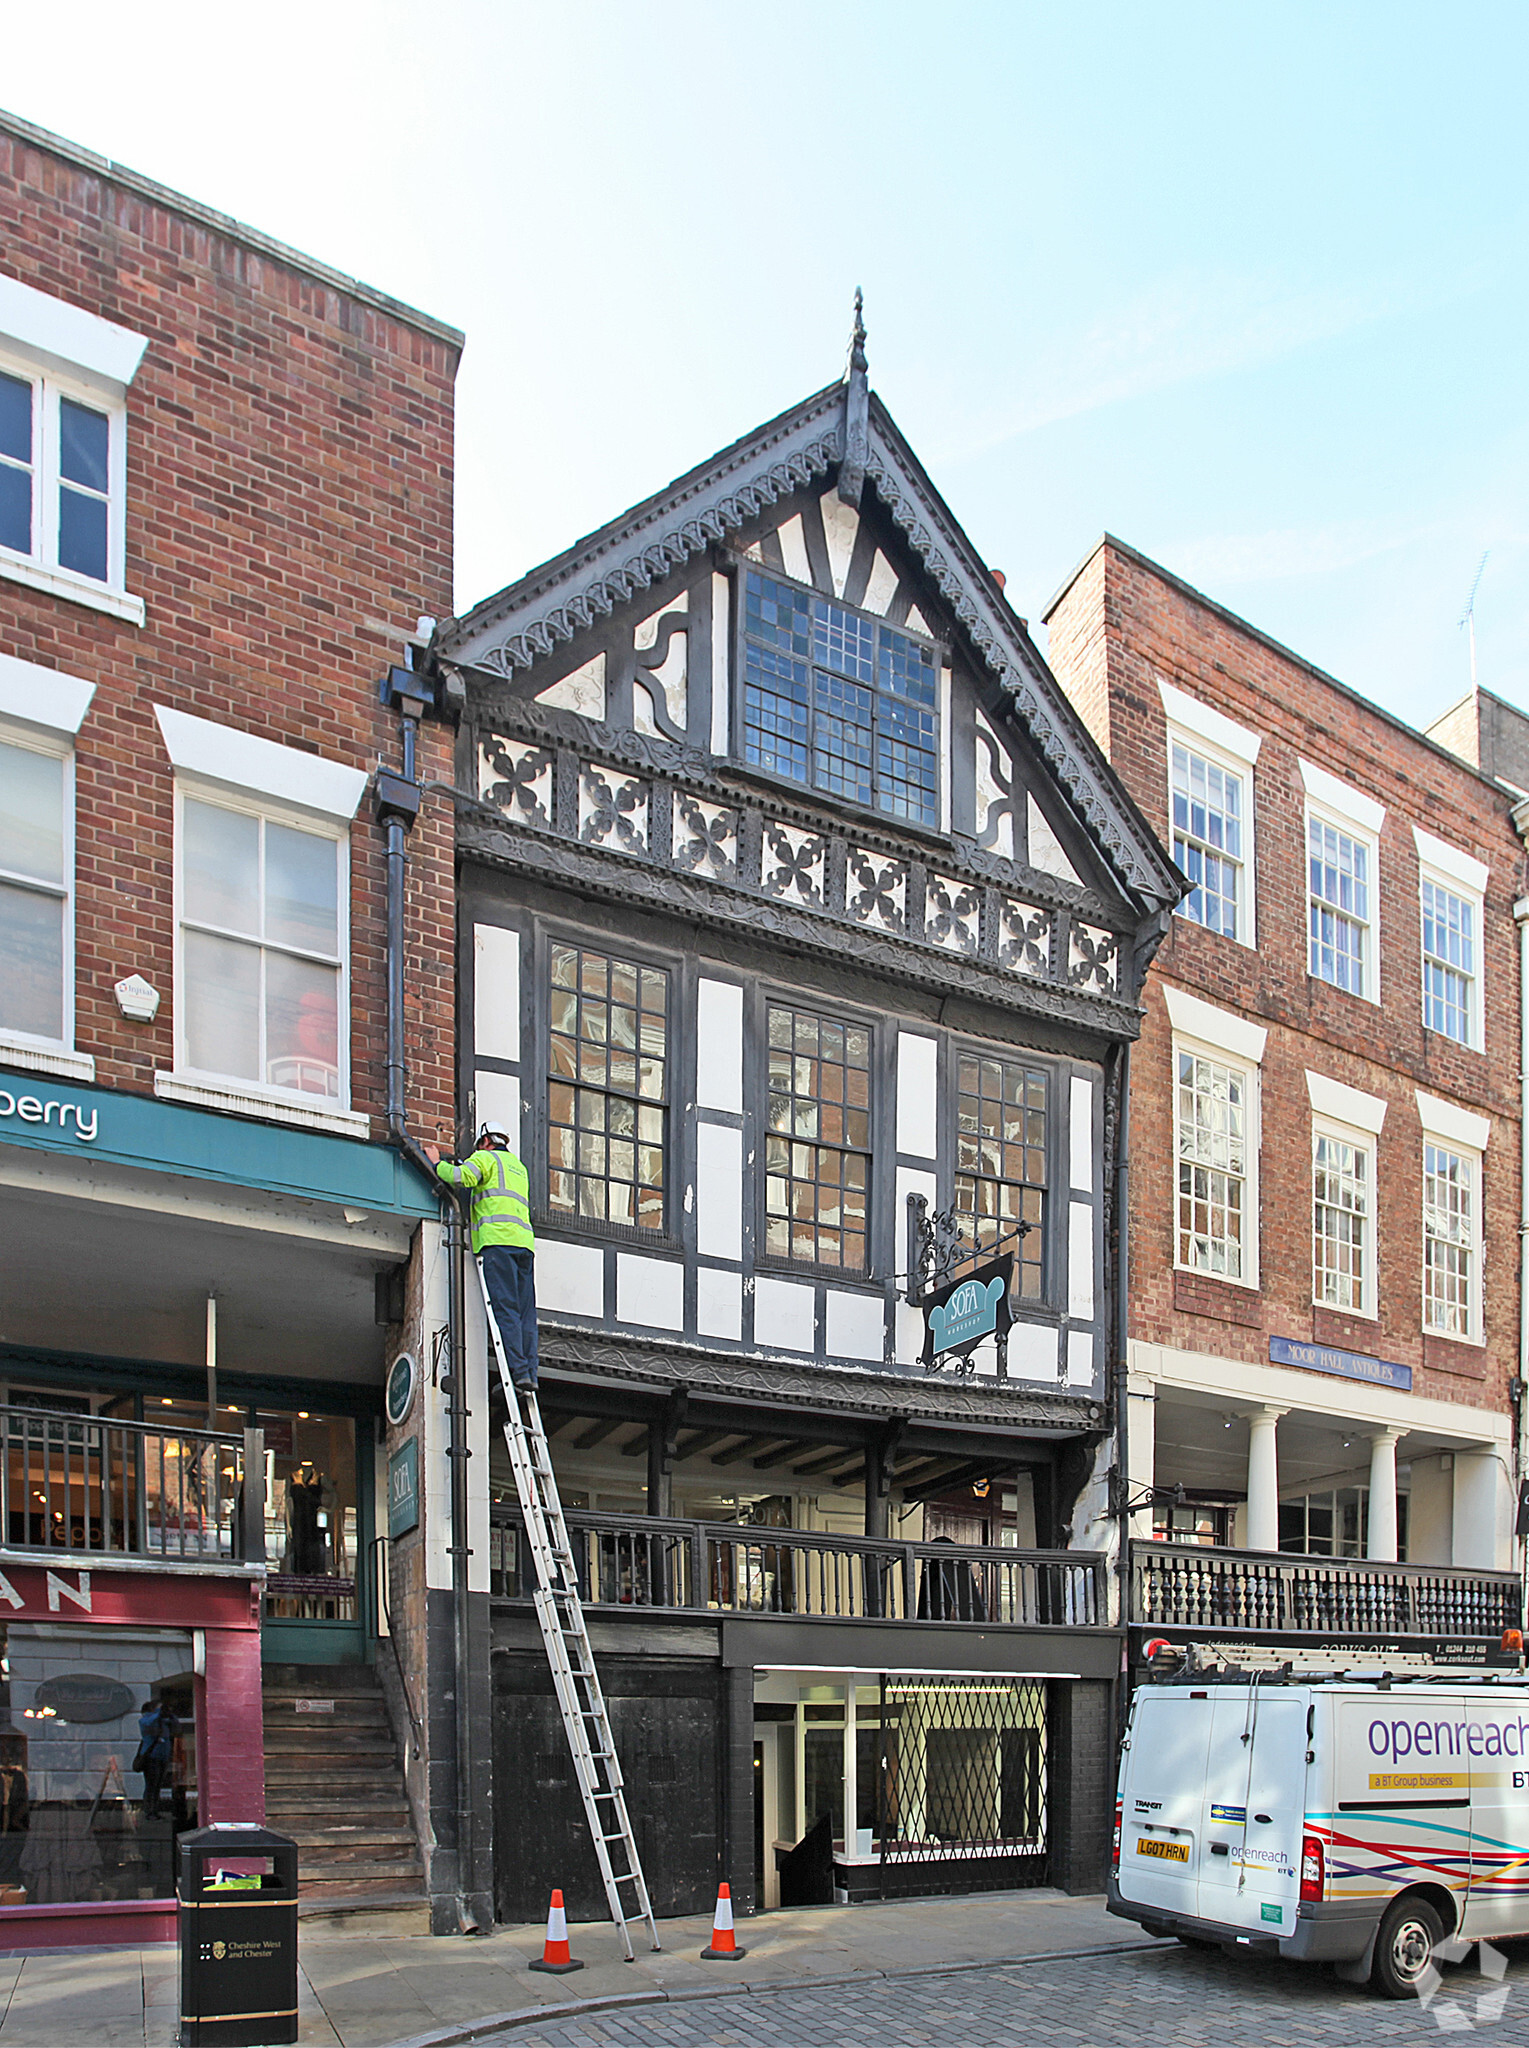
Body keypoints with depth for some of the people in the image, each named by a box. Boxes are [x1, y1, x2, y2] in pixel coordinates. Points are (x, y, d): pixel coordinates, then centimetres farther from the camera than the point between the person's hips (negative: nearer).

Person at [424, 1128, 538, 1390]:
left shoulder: (486, 1158, 9)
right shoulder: (519, 1166, 32)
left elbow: (459, 1177, -8)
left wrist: (437, 1163, 10)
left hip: (498, 1239, -7)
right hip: (525, 1240, 7)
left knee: (505, 1309, -13)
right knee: (525, 1312, 0)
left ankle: (518, 1372, -23)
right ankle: (530, 1374, -9)